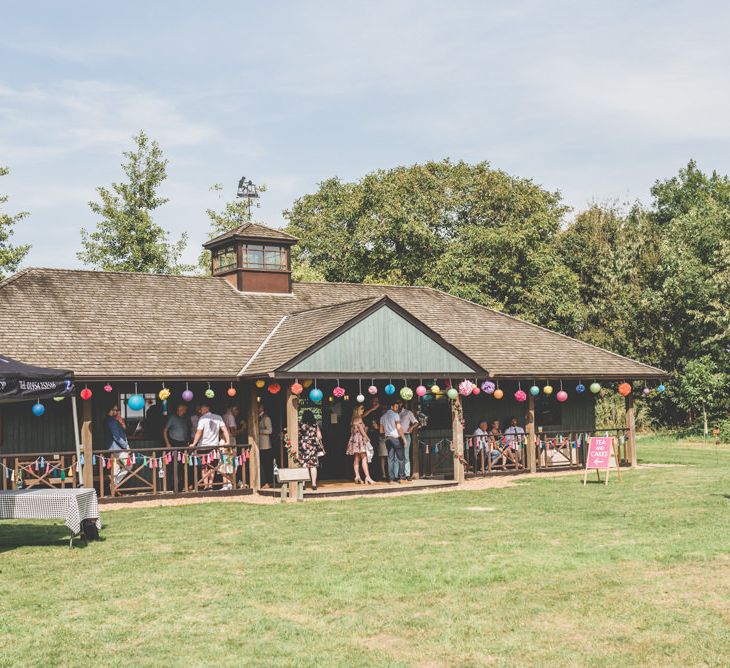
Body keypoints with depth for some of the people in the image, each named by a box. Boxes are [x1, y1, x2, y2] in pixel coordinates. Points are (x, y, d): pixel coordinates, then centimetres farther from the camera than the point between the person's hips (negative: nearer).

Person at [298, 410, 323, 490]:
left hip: (303, 446, -1)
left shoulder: (300, 425, -4)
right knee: (313, 465, 4)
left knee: (303, 465, 3)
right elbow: (319, 436, 4)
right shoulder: (315, 425, 1)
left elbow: (298, 436, -2)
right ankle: (314, 484, 3)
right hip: (313, 446, 1)